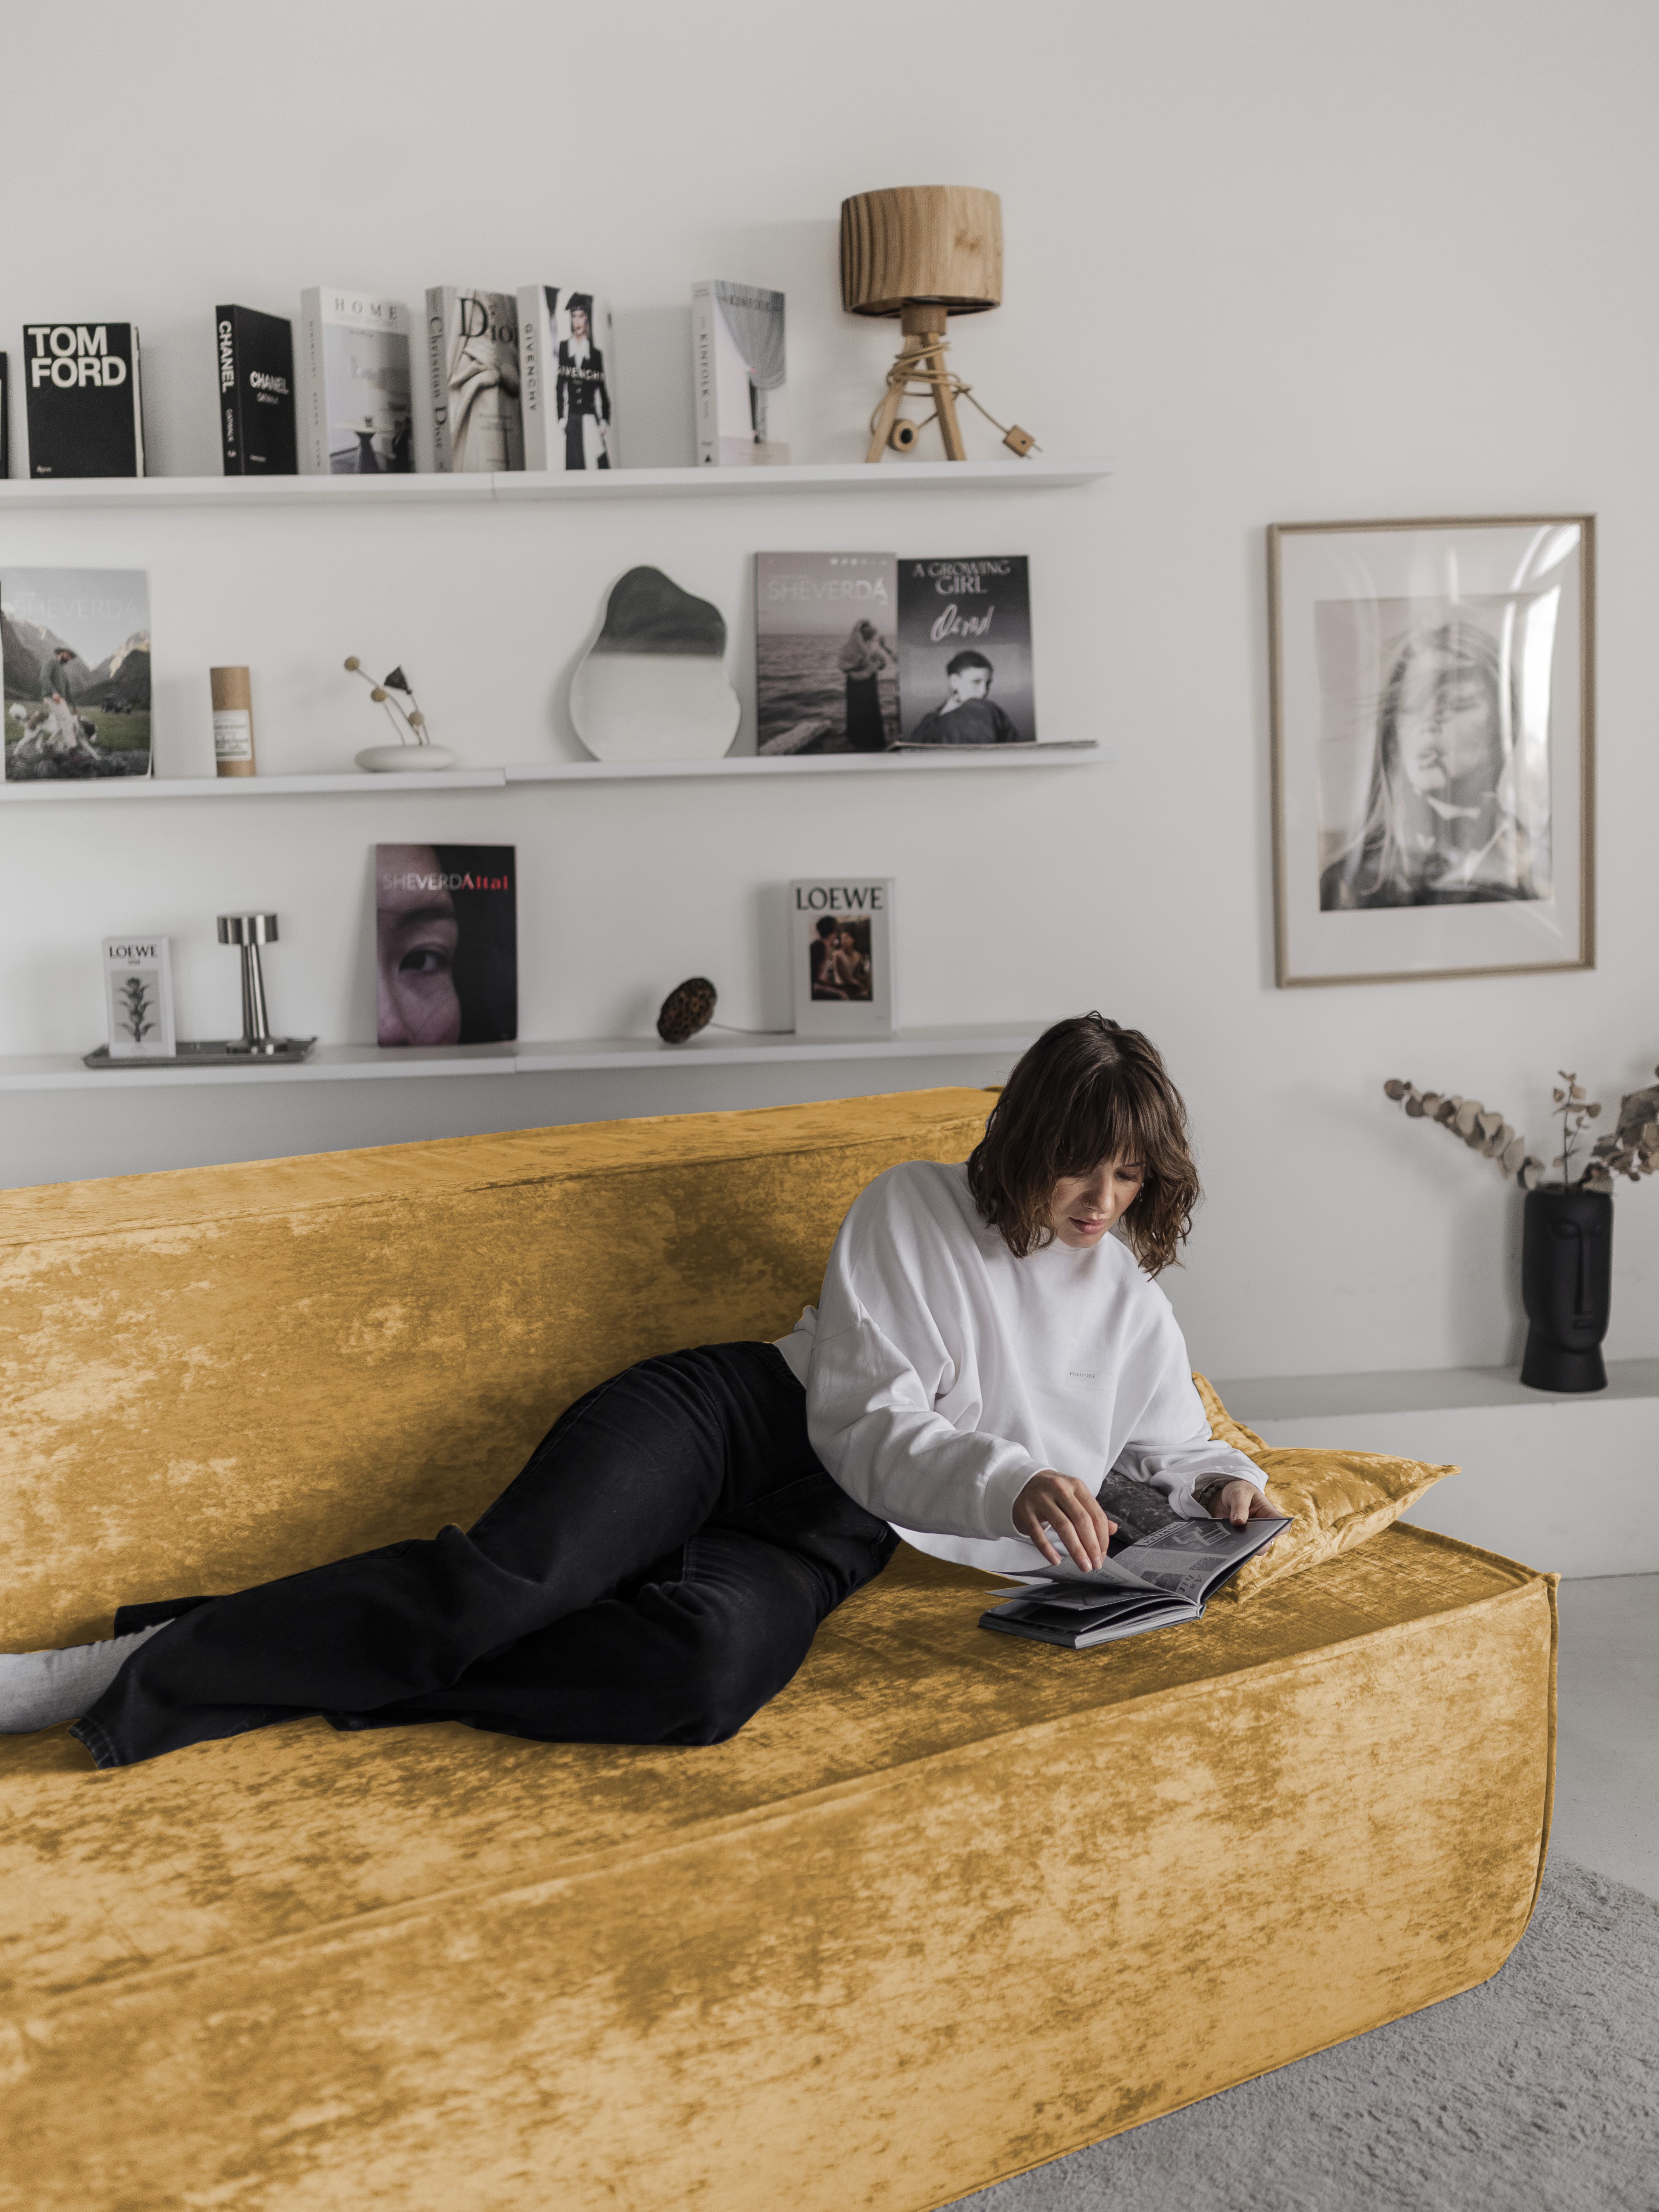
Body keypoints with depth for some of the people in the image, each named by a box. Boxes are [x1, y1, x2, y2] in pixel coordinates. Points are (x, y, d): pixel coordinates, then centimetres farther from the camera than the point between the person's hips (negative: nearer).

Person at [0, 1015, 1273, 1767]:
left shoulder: (1132, 1309, 14)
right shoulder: (914, 1210, 0)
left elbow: (1173, 1448, 26)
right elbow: (867, 1421, -8)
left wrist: (1219, 1486, 0)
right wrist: (1007, 1482, -25)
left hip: (829, 1531, 2)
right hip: (731, 1413, -2)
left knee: (712, 1672, -36)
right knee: (512, 1574, -32)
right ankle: (136, 1669, -23)